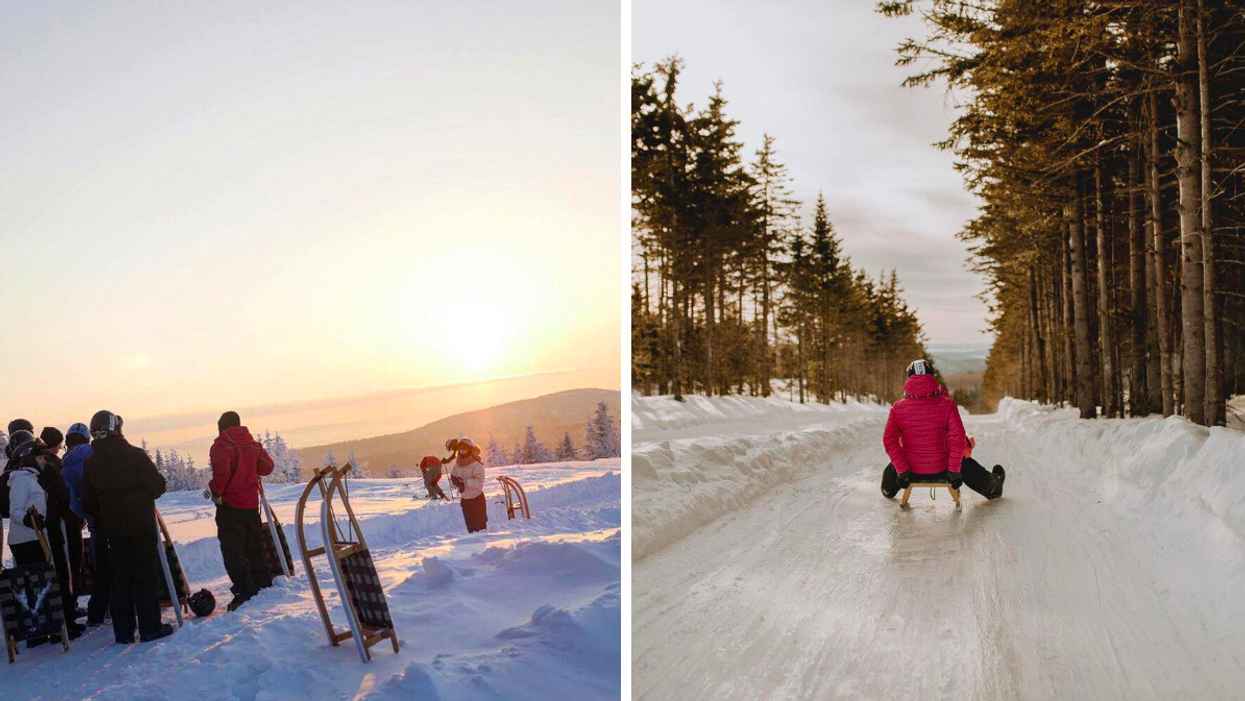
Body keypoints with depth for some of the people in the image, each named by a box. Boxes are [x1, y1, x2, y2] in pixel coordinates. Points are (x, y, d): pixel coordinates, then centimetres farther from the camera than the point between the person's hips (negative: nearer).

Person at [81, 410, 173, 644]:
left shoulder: (90, 464, 1)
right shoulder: (135, 455, -13)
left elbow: (88, 503, 5)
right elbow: (157, 486, -12)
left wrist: (101, 521, 20)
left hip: (113, 531, 4)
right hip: (141, 527, -4)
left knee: (119, 580, 11)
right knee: (146, 577, 2)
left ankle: (123, 632, 13)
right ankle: (150, 627, 4)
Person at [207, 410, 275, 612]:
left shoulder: (221, 444, -11)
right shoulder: (253, 443, 8)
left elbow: (221, 470, -26)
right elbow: (267, 466, 9)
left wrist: (216, 492, -14)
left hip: (229, 505, -6)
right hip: (251, 504, 6)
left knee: (233, 551, -1)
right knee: (255, 548, 18)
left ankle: (245, 593, -4)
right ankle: (264, 586, 24)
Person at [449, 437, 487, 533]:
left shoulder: (477, 464, -15)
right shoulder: (457, 464, 4)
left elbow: (479, 481, -24)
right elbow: (453, 476, 5)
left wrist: (465, 481, -34)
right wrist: (456, 481, -18)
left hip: (477, 498, -6)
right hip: (465, 499, 6)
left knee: (480, 526, -6)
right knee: (470, 526, 14)